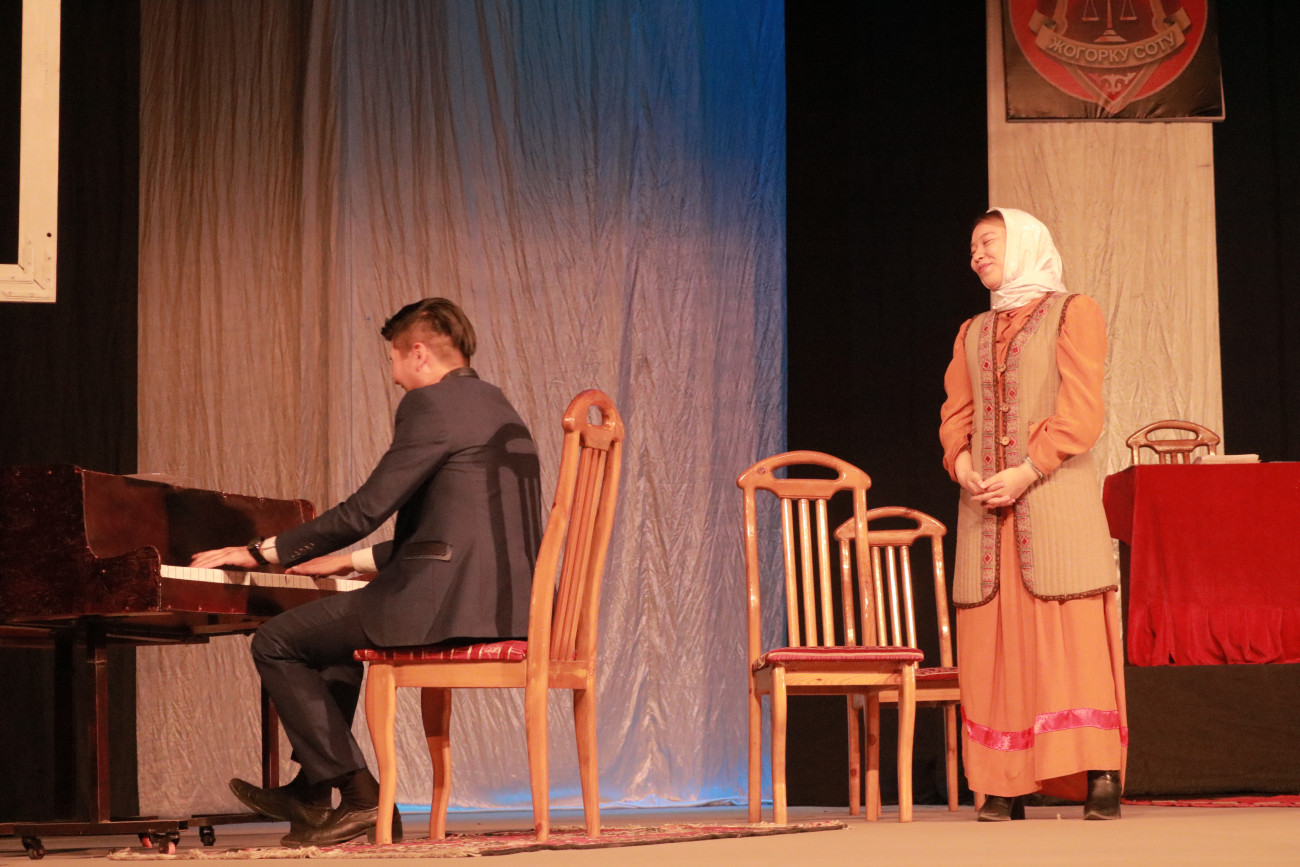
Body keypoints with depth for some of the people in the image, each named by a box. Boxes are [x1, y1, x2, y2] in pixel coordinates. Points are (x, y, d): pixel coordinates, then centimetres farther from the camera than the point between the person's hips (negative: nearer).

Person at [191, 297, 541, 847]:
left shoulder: (431, 403, -8)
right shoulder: (499, 409, 22)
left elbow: (366, 510, -11)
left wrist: (261, 552, 0)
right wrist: (350, 562, 33)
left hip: (448, 601, -10)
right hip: (505, 604, 10)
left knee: (275, 644, 3)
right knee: (336, 633, 32)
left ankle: (358, 795, 0)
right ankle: (310, 792, 34)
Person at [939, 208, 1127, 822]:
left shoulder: (1072, 313, 6)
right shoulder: (973, 334, 23)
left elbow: (1082, 409, -5)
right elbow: (955, 414, 14)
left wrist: (1028, 471, -16)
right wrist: (962, 465, -7)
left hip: (1055, 495, -5)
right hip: (986, 502, 5)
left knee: (1073, 631, -11)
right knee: (995, 639, -2)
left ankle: (1100, 779, -13)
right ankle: (1005, 784, -3)